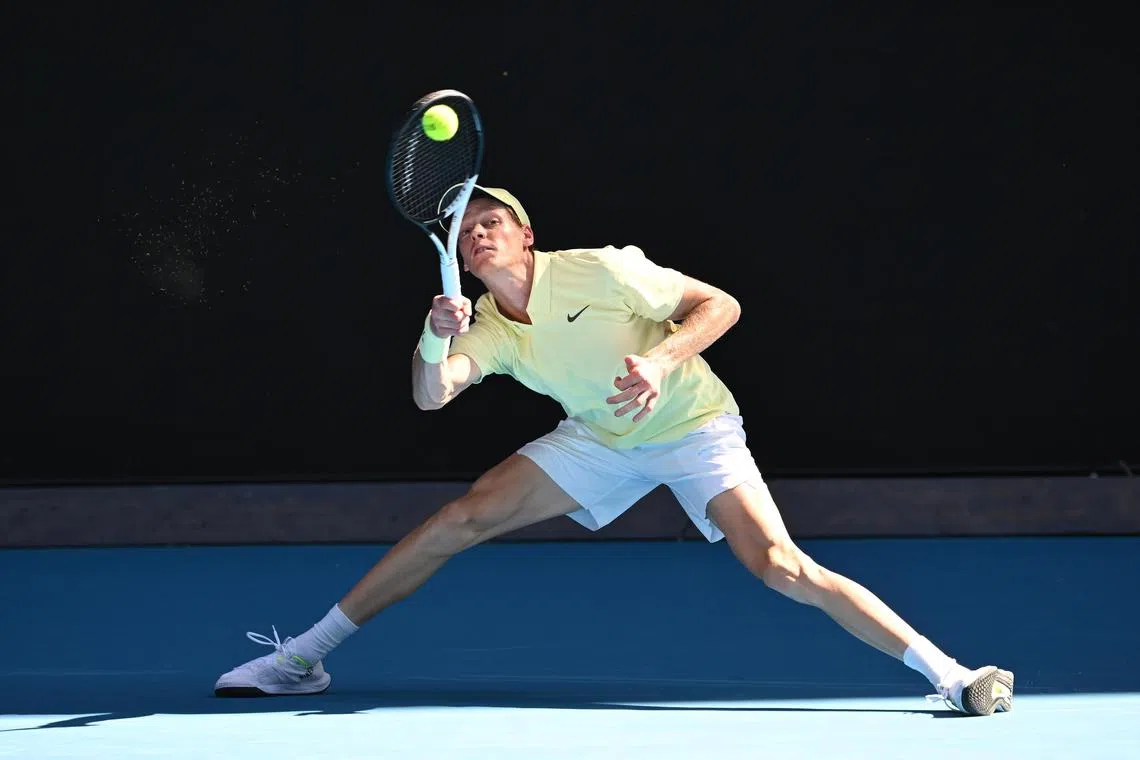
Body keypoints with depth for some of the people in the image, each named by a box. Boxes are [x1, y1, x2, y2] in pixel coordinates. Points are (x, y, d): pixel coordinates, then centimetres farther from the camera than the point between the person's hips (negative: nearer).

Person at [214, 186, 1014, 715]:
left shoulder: (597, 271, -20)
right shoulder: (487, 327, -6)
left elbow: (720, 304, -18)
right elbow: (431, 396, -22)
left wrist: (660, 362, -34)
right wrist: (435, 340, -43)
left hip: (693, 425, -5)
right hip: (597, 439, 5)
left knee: (781, 567, -25)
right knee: (463, 518, -9)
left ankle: (949, 673, -22)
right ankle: (304, 656, -3)